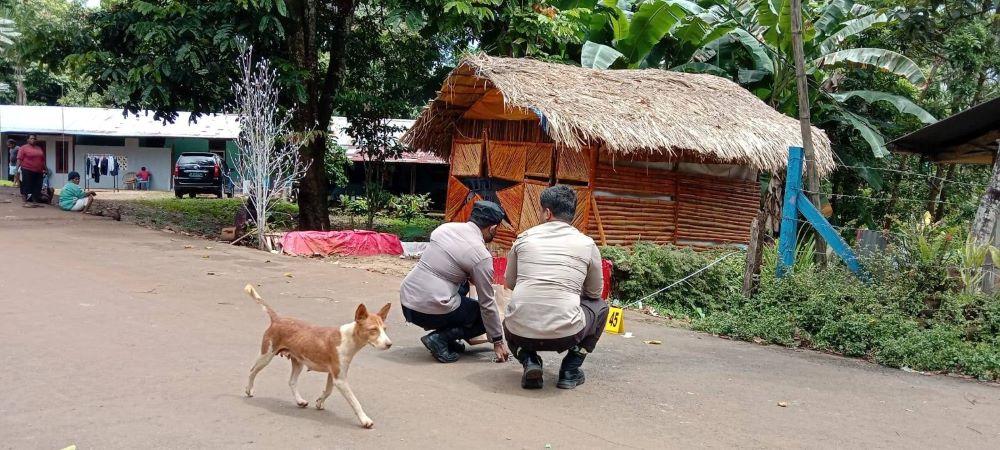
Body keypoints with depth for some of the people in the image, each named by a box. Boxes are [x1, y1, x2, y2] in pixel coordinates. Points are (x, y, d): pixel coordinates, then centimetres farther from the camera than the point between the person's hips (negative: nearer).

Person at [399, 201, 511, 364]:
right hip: (431, 312, -7)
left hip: (405, 302, 7)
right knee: (485, 315, 13)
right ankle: (440, 338, -4)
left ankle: (448, 338, 18)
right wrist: (498, 341, 7)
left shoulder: (445, 227, 7)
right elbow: (487, 303, -4)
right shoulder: (481, 255, -11)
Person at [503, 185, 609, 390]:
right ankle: (570, 370, 16)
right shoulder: (587, 244, 6)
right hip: (565, 334, -1)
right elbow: (594, 293, 19)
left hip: (521, 333, 2)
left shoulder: (525, 237, 10)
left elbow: (509, 283, 22)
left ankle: (530, 362, 8)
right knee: (599, 306, 29)